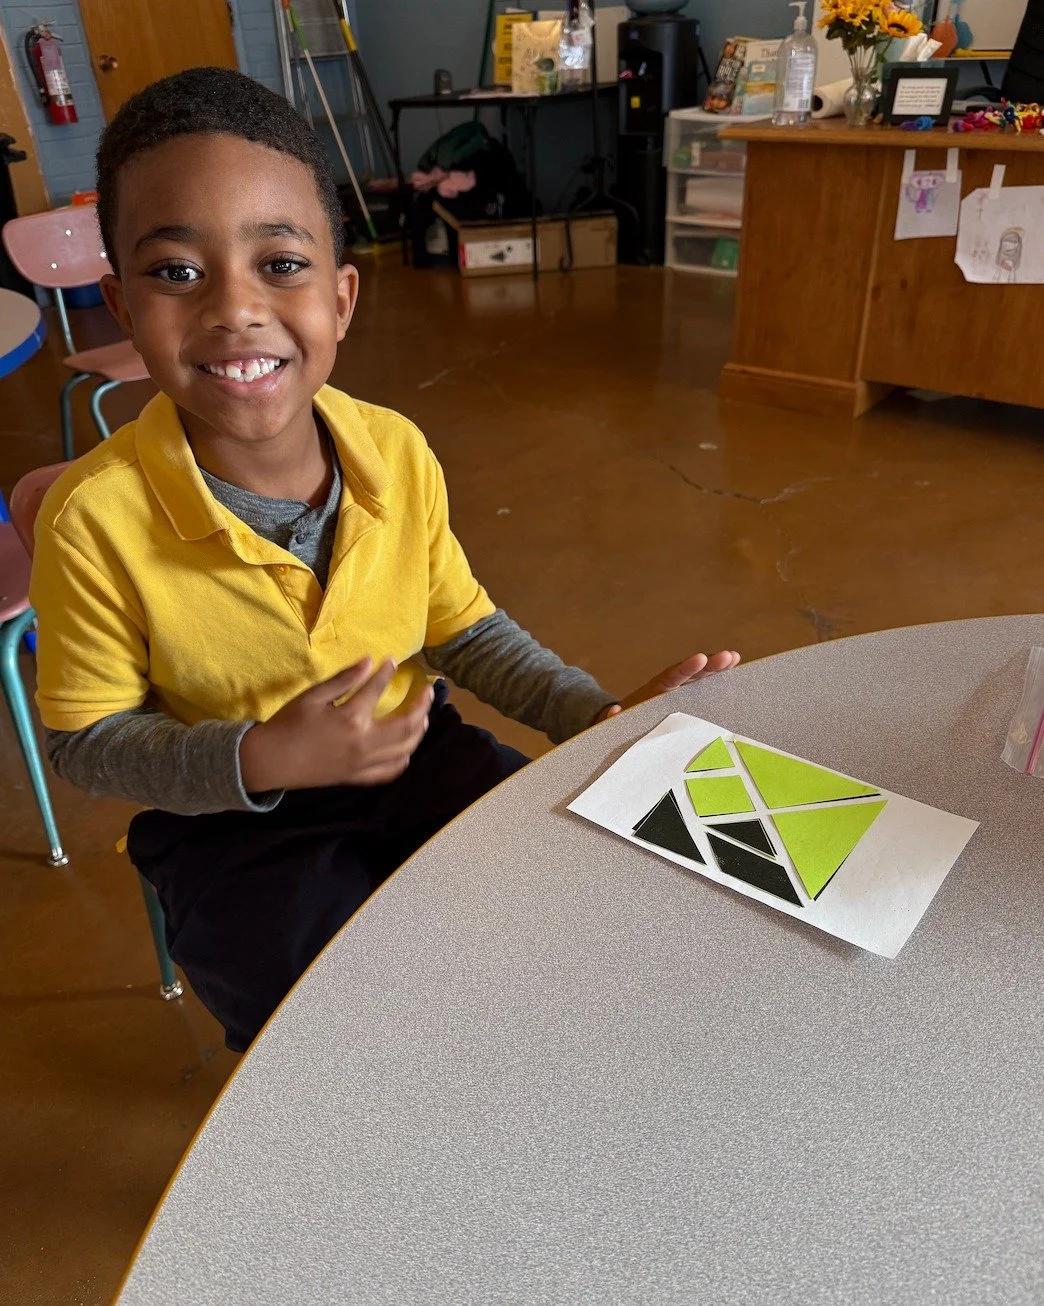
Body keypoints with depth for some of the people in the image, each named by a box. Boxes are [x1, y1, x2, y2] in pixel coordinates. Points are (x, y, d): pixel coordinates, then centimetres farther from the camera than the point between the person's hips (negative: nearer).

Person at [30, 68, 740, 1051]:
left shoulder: (396, 453, -11)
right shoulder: (96, 520, -22)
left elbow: (464, 629, 2)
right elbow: (85, 741, -11)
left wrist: (602, 716, -9)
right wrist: (262, 762, -27)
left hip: (414, 750, 4)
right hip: (227, 816, -3)